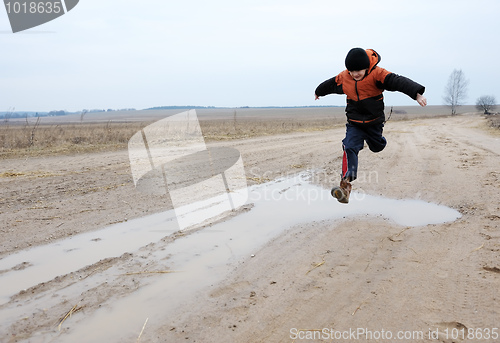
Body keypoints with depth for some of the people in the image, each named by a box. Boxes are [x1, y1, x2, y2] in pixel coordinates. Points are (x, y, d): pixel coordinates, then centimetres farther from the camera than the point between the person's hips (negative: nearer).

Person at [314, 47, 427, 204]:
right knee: (350, 148, -21)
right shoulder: (343, 77, -7)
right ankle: (346, 185, -31)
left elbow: (398, 81, -30)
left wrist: (417, 94, -45)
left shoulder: (377, 74, -18)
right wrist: (318, 92, 35)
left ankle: (374, 138, 58)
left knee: (377, 147, 18)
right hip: (354, 124, 1)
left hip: (374, 122, 0)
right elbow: (329, 85, 15)